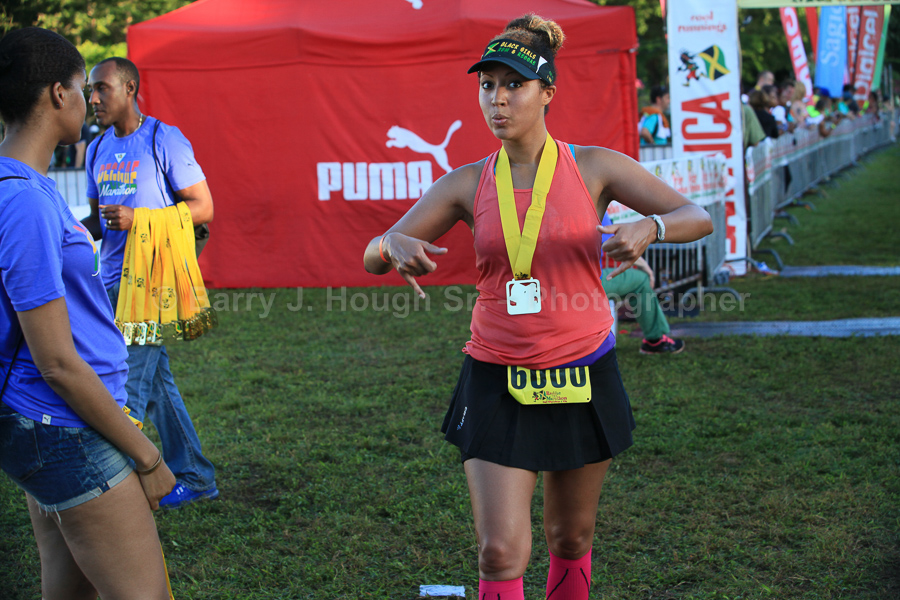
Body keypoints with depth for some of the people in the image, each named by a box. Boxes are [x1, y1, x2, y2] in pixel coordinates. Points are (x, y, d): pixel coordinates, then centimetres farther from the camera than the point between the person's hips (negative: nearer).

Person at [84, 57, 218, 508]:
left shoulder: (165, 140, -7)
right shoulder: (98, 149, 14)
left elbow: (202, 208, -8)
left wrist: (138, 219, -19)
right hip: (112, 280, 7)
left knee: (128, 389, -10)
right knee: (156, 383, 12)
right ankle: (195, 477, 23)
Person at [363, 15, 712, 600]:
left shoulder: (593, 167, -2)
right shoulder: (468, 184, 1)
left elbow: (698, 218, -4)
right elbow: (374, 257, 3)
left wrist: (649, 227, -27)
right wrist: (395, 245, -22)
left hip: (583, 376, 0)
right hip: (496, 381, 0)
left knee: (572, 539, 14)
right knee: (501, 552, -7)